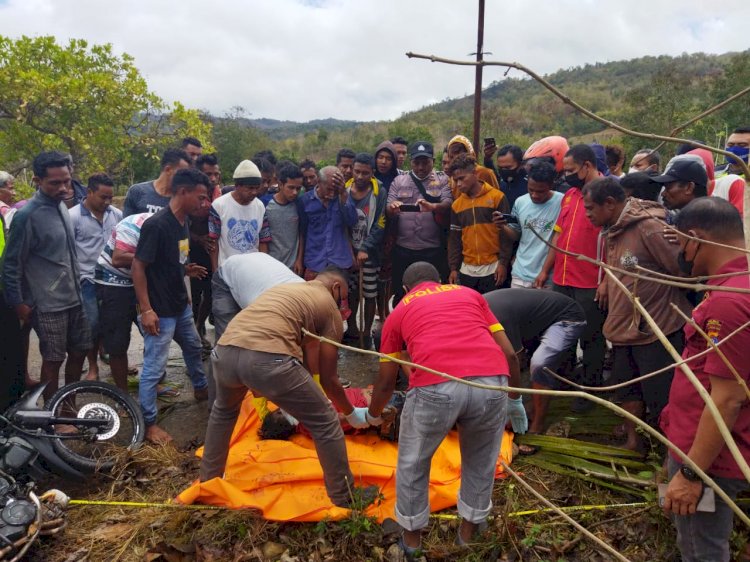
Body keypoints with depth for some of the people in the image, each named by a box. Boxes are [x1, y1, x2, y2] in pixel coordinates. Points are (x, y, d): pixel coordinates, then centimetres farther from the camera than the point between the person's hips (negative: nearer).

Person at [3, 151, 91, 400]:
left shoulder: (61, 206, 7)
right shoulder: (27, 215, -16)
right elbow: (12, 264, -11)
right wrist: (18, 303, -9)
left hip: (74, 298, 7)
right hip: (49, 304, -7)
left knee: (79, 352, 14)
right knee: (53, 361, 2)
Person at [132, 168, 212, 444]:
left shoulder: (183, 221, 4)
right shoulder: (156, 225, -23)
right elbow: (137, 267, -21)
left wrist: (187, 269, 6)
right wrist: (146, 309, -22)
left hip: (181, 306, 10)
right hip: (160, 311, -9)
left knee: (193, 346, 27)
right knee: (154, 366, 0)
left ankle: (201, 388, 50)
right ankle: (149, 423, 13)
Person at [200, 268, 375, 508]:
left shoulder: (284, 288, 35)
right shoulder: (330, 308, 17)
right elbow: (328, 378, 17)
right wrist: (352, 413, 34)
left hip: (224, 351, 7)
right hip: (267, 359, -7)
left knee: (223, 410, 39)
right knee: (325, 422, 14)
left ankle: (208, 479, 52)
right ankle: (344, 498, 24)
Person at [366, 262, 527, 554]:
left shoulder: (398, 311, 26)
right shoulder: (470, 293, 29)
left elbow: (386, 382, 30)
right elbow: (510, 354, 23)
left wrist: (372, 415, 50)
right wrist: (515, 400, 37)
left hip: (435, 388, -2)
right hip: (491, 383, 2)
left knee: (413, 464, 26)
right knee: (481, 461, 30)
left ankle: (411, 537, 42)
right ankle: (468, 531, 46)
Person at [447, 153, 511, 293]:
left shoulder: (497, 197, -4)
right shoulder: (456, 204, 8)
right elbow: (454, 239, 11)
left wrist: (503, 263, -9)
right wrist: (453, 267, 6)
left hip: (492, 268, -4)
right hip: (467, 270, 4)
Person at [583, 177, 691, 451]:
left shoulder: (649, 226, -21)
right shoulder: (610, 231, 7)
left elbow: (685, 270, -19)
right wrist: (607, 282, 4)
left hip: (656, 330, -8)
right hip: (623, 328, 8)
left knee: (661, 401, 3)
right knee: (628, 390, 20)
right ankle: (633, 441, 38)